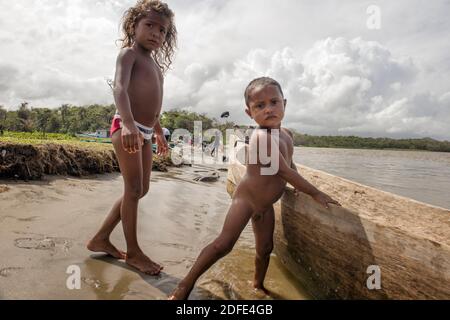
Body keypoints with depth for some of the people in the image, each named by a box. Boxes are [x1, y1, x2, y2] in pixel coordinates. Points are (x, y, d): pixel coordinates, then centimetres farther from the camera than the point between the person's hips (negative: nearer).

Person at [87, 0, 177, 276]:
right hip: (127, 128, -9)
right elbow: (120, 88, -22)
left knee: (141, 190, 11)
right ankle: (133, 252, 10)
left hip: (145, 133, 9)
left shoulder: (156, 64, 22)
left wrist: (159, 133, 29)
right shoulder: (129, 53, -3)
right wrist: (129, 123, -38)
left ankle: (101, 238, 23)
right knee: (133, 189, -5)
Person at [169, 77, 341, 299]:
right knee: (224, 243, -12)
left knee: (265, 249, 17)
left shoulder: (287, 134, 3)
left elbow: (290, 163, 21)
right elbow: (283, 171, -27)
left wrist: (298, 184, 6)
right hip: (246, 198, -8)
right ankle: (186, 283, 2)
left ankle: (258, 285, 41)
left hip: (265, 206, 8)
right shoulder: (262, 136, -27)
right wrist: (314, 193, -18)